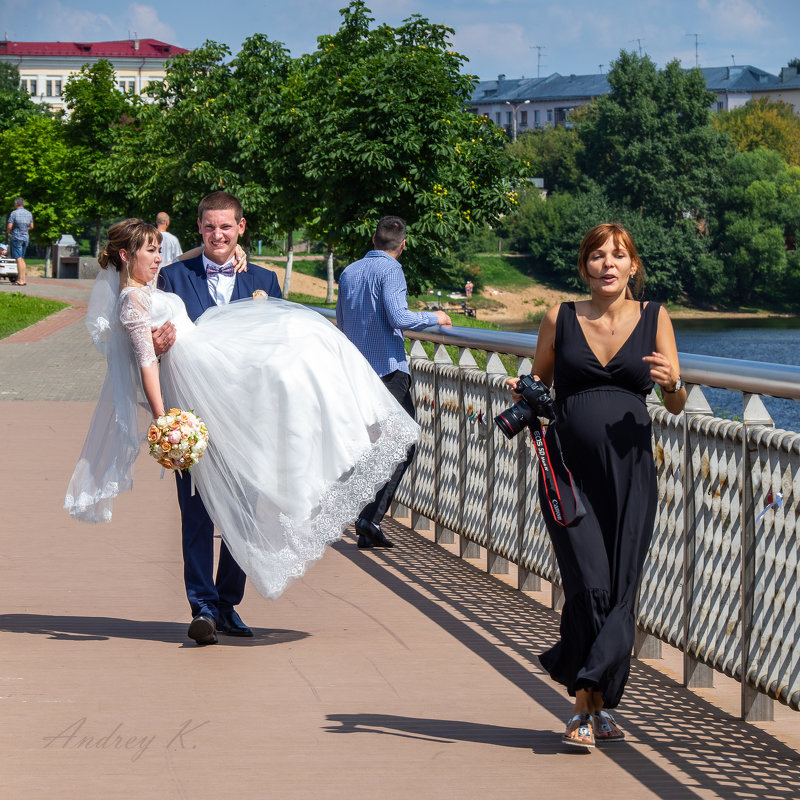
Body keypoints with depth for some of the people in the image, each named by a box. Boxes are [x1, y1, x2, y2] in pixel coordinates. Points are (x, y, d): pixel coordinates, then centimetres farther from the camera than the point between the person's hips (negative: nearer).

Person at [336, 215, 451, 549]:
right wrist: (433, 318, -4)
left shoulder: (349, 272, 13)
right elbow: (398, 317, -20)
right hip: (388, 369, -7)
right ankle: (371, 517, -15)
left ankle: (368, 531, 10)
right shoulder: (390, 270, -9)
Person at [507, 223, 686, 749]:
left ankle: (593, 705, 11)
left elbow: (677, 407, 7)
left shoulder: (654, 318, 7)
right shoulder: (561, 319, 6)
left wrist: (673, 382, -15)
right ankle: (589, 709, 0)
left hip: (631, 473, 1)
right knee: (590, 586, -11)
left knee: (620, 593, 0)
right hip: (570, 471, -1)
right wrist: (521, 393, -5)